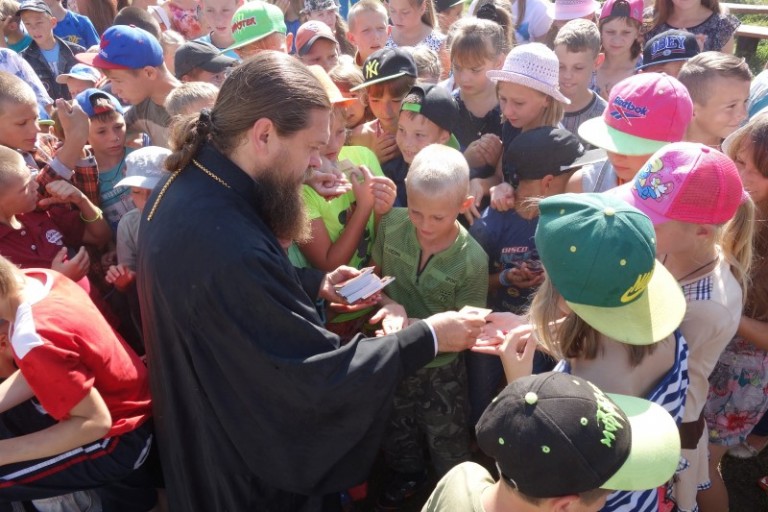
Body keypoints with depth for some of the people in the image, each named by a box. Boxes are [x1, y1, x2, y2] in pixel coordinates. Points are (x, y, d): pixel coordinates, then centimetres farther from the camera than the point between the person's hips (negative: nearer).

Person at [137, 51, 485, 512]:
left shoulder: (187, 185, -7)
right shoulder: (228, 243, -38)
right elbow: (322, 377, -30)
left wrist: (314, 285, 5)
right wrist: (428, 337, -20)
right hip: (245, 465, -9)